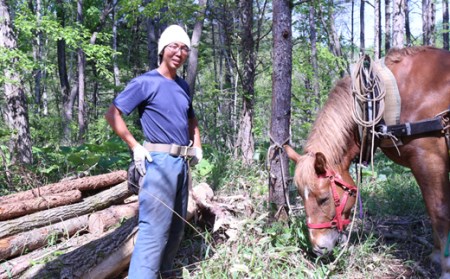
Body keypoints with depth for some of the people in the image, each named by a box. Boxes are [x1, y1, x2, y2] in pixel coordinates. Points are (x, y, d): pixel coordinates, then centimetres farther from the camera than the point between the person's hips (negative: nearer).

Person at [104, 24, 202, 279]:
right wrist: (135, 147, -13)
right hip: (160, 161, -8)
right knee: (155, 227, -13)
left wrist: (197, 146, 15)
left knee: (177, 226, 15)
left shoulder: (183, 86, 14)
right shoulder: (146, 82, -7)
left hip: (183, 162, 8)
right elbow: (113, 114, -9)